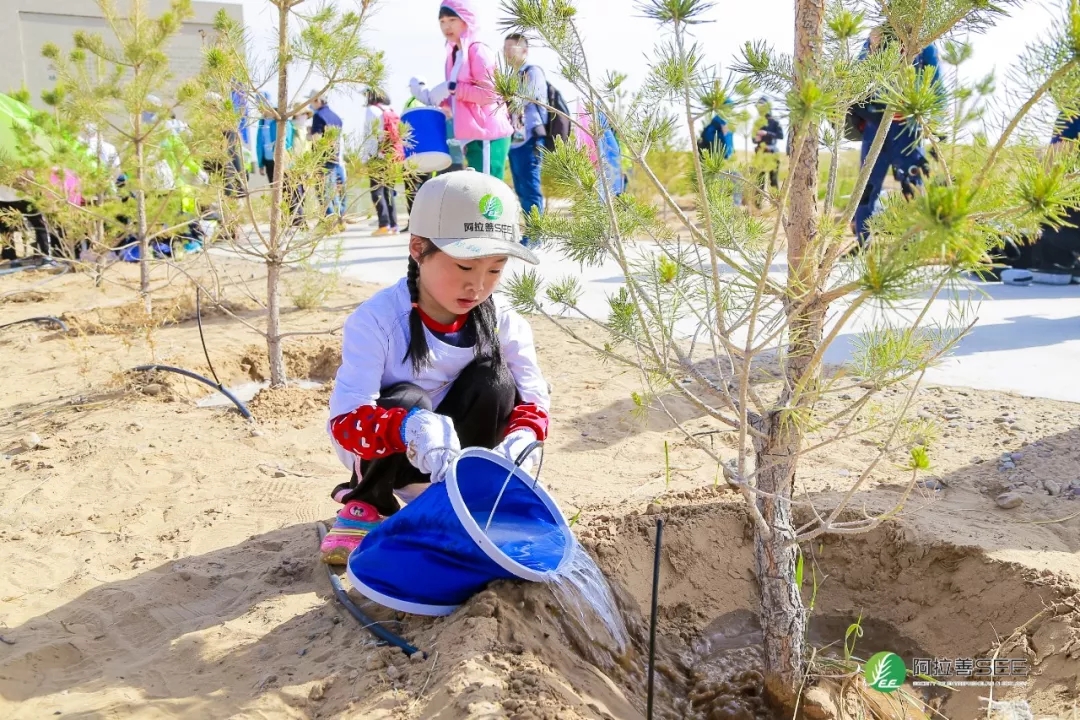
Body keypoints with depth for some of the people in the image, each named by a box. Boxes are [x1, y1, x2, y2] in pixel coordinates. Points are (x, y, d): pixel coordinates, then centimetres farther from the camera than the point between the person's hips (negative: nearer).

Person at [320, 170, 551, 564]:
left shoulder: (502, 321, -15)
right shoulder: (376, 320, -26)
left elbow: (533, 398, -15)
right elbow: (345, 421, -33)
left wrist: (519, 442, -40)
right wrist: (411, 428, -54)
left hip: (460, 446, 3)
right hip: (384, 454, -2)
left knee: (493, 376, -23)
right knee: (406, 401, -33)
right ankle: (367, 504, -4)